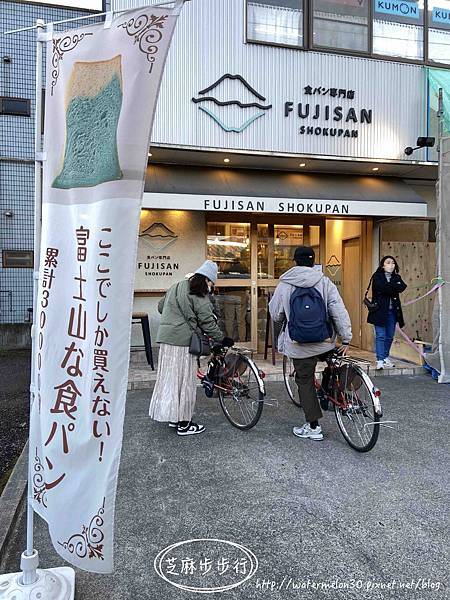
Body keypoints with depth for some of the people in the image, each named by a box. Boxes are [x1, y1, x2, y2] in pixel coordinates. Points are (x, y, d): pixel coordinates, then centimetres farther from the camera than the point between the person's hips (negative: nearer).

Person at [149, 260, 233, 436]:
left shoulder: (176, 287, 16)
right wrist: (222, 339, -1)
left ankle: (172, 417, 25)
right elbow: (207, 322, -11)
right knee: (185, 380, 0)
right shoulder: (199, 294, -9)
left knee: (169, 378, 14)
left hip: (166, 338, 8)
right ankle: (184, 424, 8)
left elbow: (161, 306, 26)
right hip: (184, 340, -8)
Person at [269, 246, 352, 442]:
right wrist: (346, 339, -1)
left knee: (305, 381, 9)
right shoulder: (324, 282, -3)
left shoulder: (285, 285, -4)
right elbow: (339, 312, -6)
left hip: (300, 345, -1)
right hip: (326, 342, 1)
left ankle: (313, 427, 15)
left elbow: (275, 315, 3)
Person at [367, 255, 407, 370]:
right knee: (380, 336, -7)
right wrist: (395, 287, -10)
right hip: (380, 310, -5)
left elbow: (402, 287, -6)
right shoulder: (377, 276, -1)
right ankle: (380, 360, -7)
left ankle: (386, 357, 24)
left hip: (392, 311, 5)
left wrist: (389, 288, -14)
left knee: (389, 336, 10)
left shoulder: (396, 277, 13)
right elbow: (382, 287, -19)